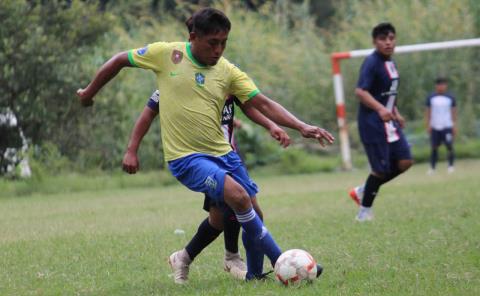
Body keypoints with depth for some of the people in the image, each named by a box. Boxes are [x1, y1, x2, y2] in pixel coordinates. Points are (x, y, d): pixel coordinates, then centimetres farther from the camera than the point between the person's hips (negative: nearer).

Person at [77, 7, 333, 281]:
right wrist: (90, 92, 14)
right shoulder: (166, 54, -8)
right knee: (238, 196, -24)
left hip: (223, 153, 5)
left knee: (252, 210, 4)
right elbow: (120, 61, 6)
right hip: (185, 157, -5)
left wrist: (302, 127, -18)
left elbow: (263, 104, -5)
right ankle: (280, 261, -13)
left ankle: (254, 272, 27)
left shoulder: (228, 71, 0)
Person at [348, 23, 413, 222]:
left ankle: (363, 191, 15)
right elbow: (360, 91, -26)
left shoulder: (390, 63, 14)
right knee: (381, 169, -6)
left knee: (404, 162, 1)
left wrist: (396, 113, 22)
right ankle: (365, 210, 11)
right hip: (372, 123, -9)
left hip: (388, 123, 9)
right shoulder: (372, 63, -15)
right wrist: (380, 109, -37)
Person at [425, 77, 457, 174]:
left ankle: (451, 166, 4)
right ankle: (432, 168, 6)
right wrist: (428, 125, 2)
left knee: (449, 146, -6)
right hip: (435, 127, 1)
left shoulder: (450, 98, 3)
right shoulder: (431, 97, 4)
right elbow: (428, 112, 8)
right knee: (434, 147, 2)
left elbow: (454, 112, 8)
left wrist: (454, 125, 4)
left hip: (447, 126, -1)